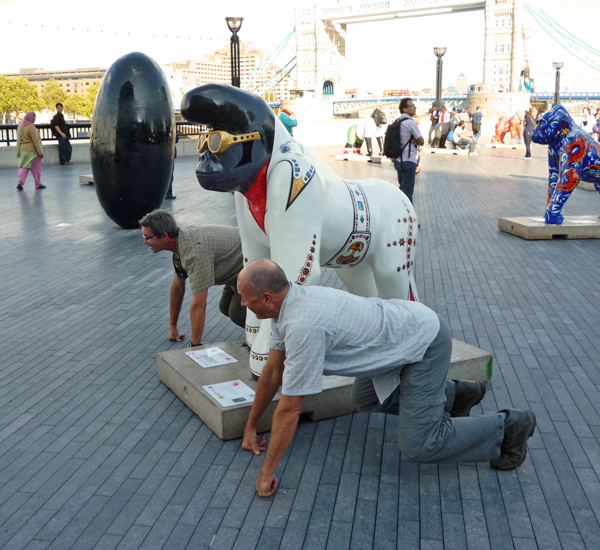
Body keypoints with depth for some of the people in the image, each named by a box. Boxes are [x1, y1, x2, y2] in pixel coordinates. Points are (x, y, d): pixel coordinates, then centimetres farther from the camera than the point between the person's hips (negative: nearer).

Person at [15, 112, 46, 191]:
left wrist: (18, 151, 21)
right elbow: (35, 140, -18)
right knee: (36, 168, 7)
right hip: (31, 150, -6)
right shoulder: (31, 127, -17)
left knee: (23, 167, 8)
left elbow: (19, 139, 13)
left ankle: (20, 182, -10)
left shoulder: (20, 126, 7)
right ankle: (38, 184, 18)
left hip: (22, 149, 6)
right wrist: (40, 152, -15)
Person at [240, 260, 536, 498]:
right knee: (364, 398, 26)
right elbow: (273, 372, 11)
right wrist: (251, 426, 18)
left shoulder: (302, 326, -30)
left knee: (417, 446, -9)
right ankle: (453, 394, 30)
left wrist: (266, 474, -15)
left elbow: (289, 410, -25)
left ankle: (508, 427, 7)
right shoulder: (286, 305, -1)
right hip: (406, 323, 10)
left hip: (426, 342, -10)